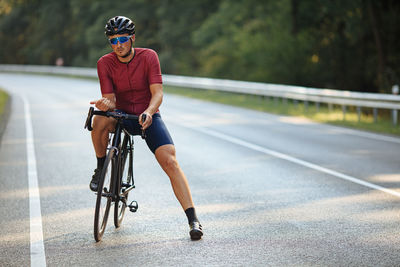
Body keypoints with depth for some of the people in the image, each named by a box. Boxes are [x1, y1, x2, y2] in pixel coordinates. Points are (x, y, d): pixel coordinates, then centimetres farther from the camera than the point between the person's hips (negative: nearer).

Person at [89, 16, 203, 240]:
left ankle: (193, 219, -22)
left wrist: (149, 112, -41)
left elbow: (157, 93, -20)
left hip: (148, 116, -1)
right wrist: (105, 103, -37)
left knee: (169, 160, -20)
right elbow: (110, 99, -12)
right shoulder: (105, 63, -9)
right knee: (101, 120, -35)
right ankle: (101, 168, -9)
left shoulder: (149, 57, -13)